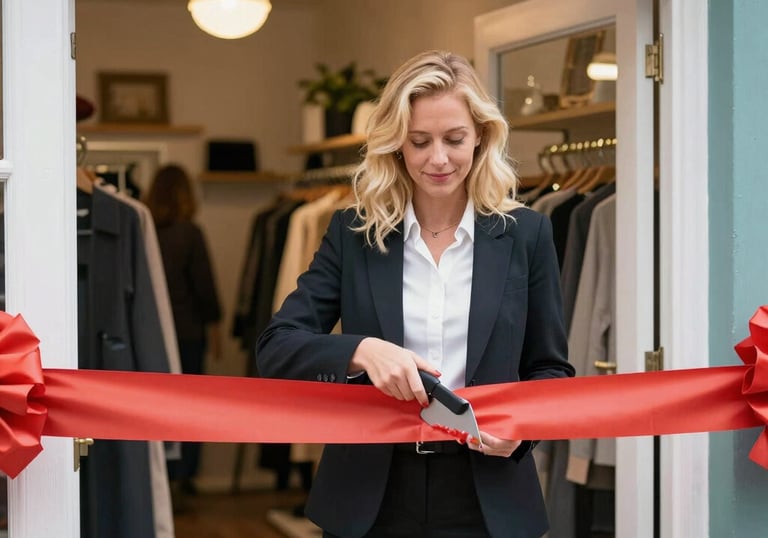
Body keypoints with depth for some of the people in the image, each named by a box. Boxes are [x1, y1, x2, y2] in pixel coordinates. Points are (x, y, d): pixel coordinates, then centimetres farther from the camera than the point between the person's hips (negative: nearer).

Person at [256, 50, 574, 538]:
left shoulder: (524, 234, 0)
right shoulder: (353, 233, 1)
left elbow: (551, 369, 5)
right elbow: (276, 348, -5)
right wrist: (361, 350, -23)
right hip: (370, 499, 1)